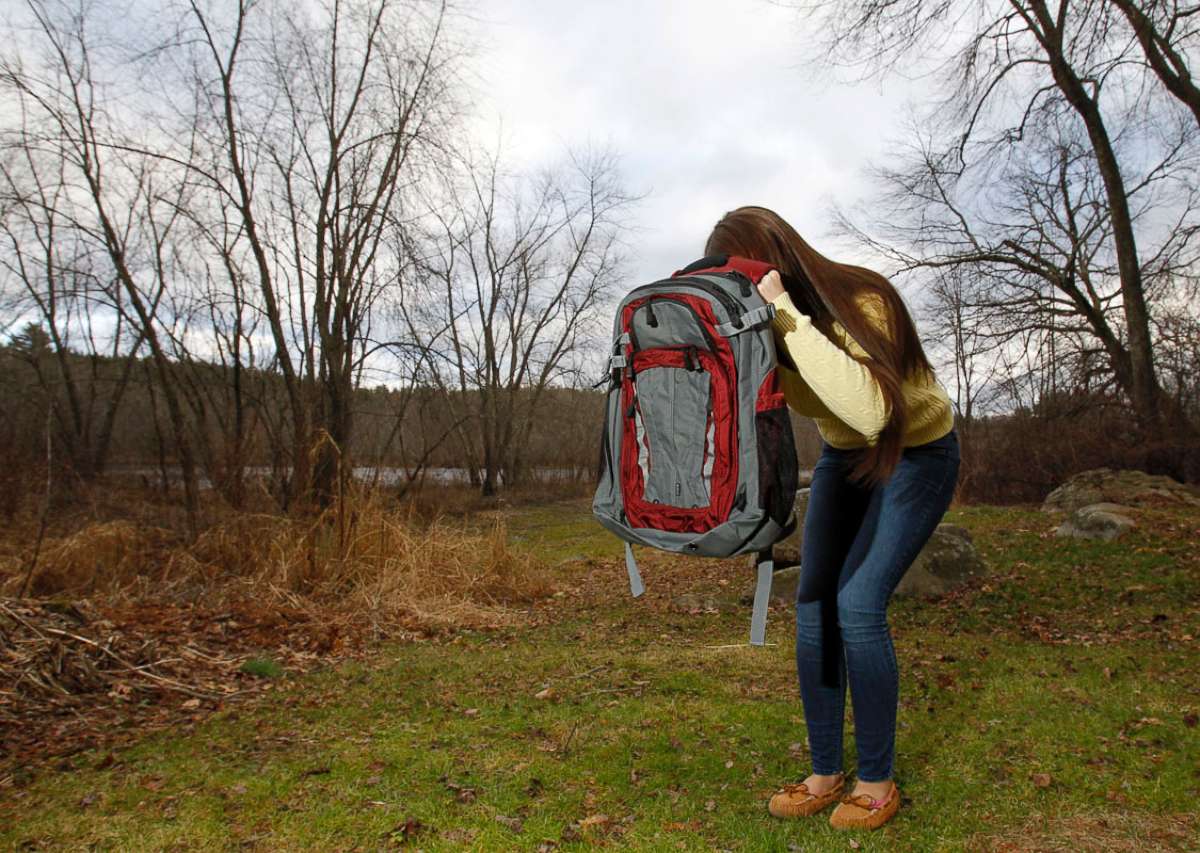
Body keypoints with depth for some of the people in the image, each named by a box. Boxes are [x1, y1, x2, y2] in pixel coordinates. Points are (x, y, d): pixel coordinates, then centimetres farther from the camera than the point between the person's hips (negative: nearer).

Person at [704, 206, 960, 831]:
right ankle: (824, 775, 10)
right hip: (843, 454, 6)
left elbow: (869, 411, -46)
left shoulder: (860, 300, -31)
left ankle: (877, 781, 4)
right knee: (813, 603, -2)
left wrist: (786, 316, -46)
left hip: (917, 453, -6)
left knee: (857, 604, -16)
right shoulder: (768, 321, -12)